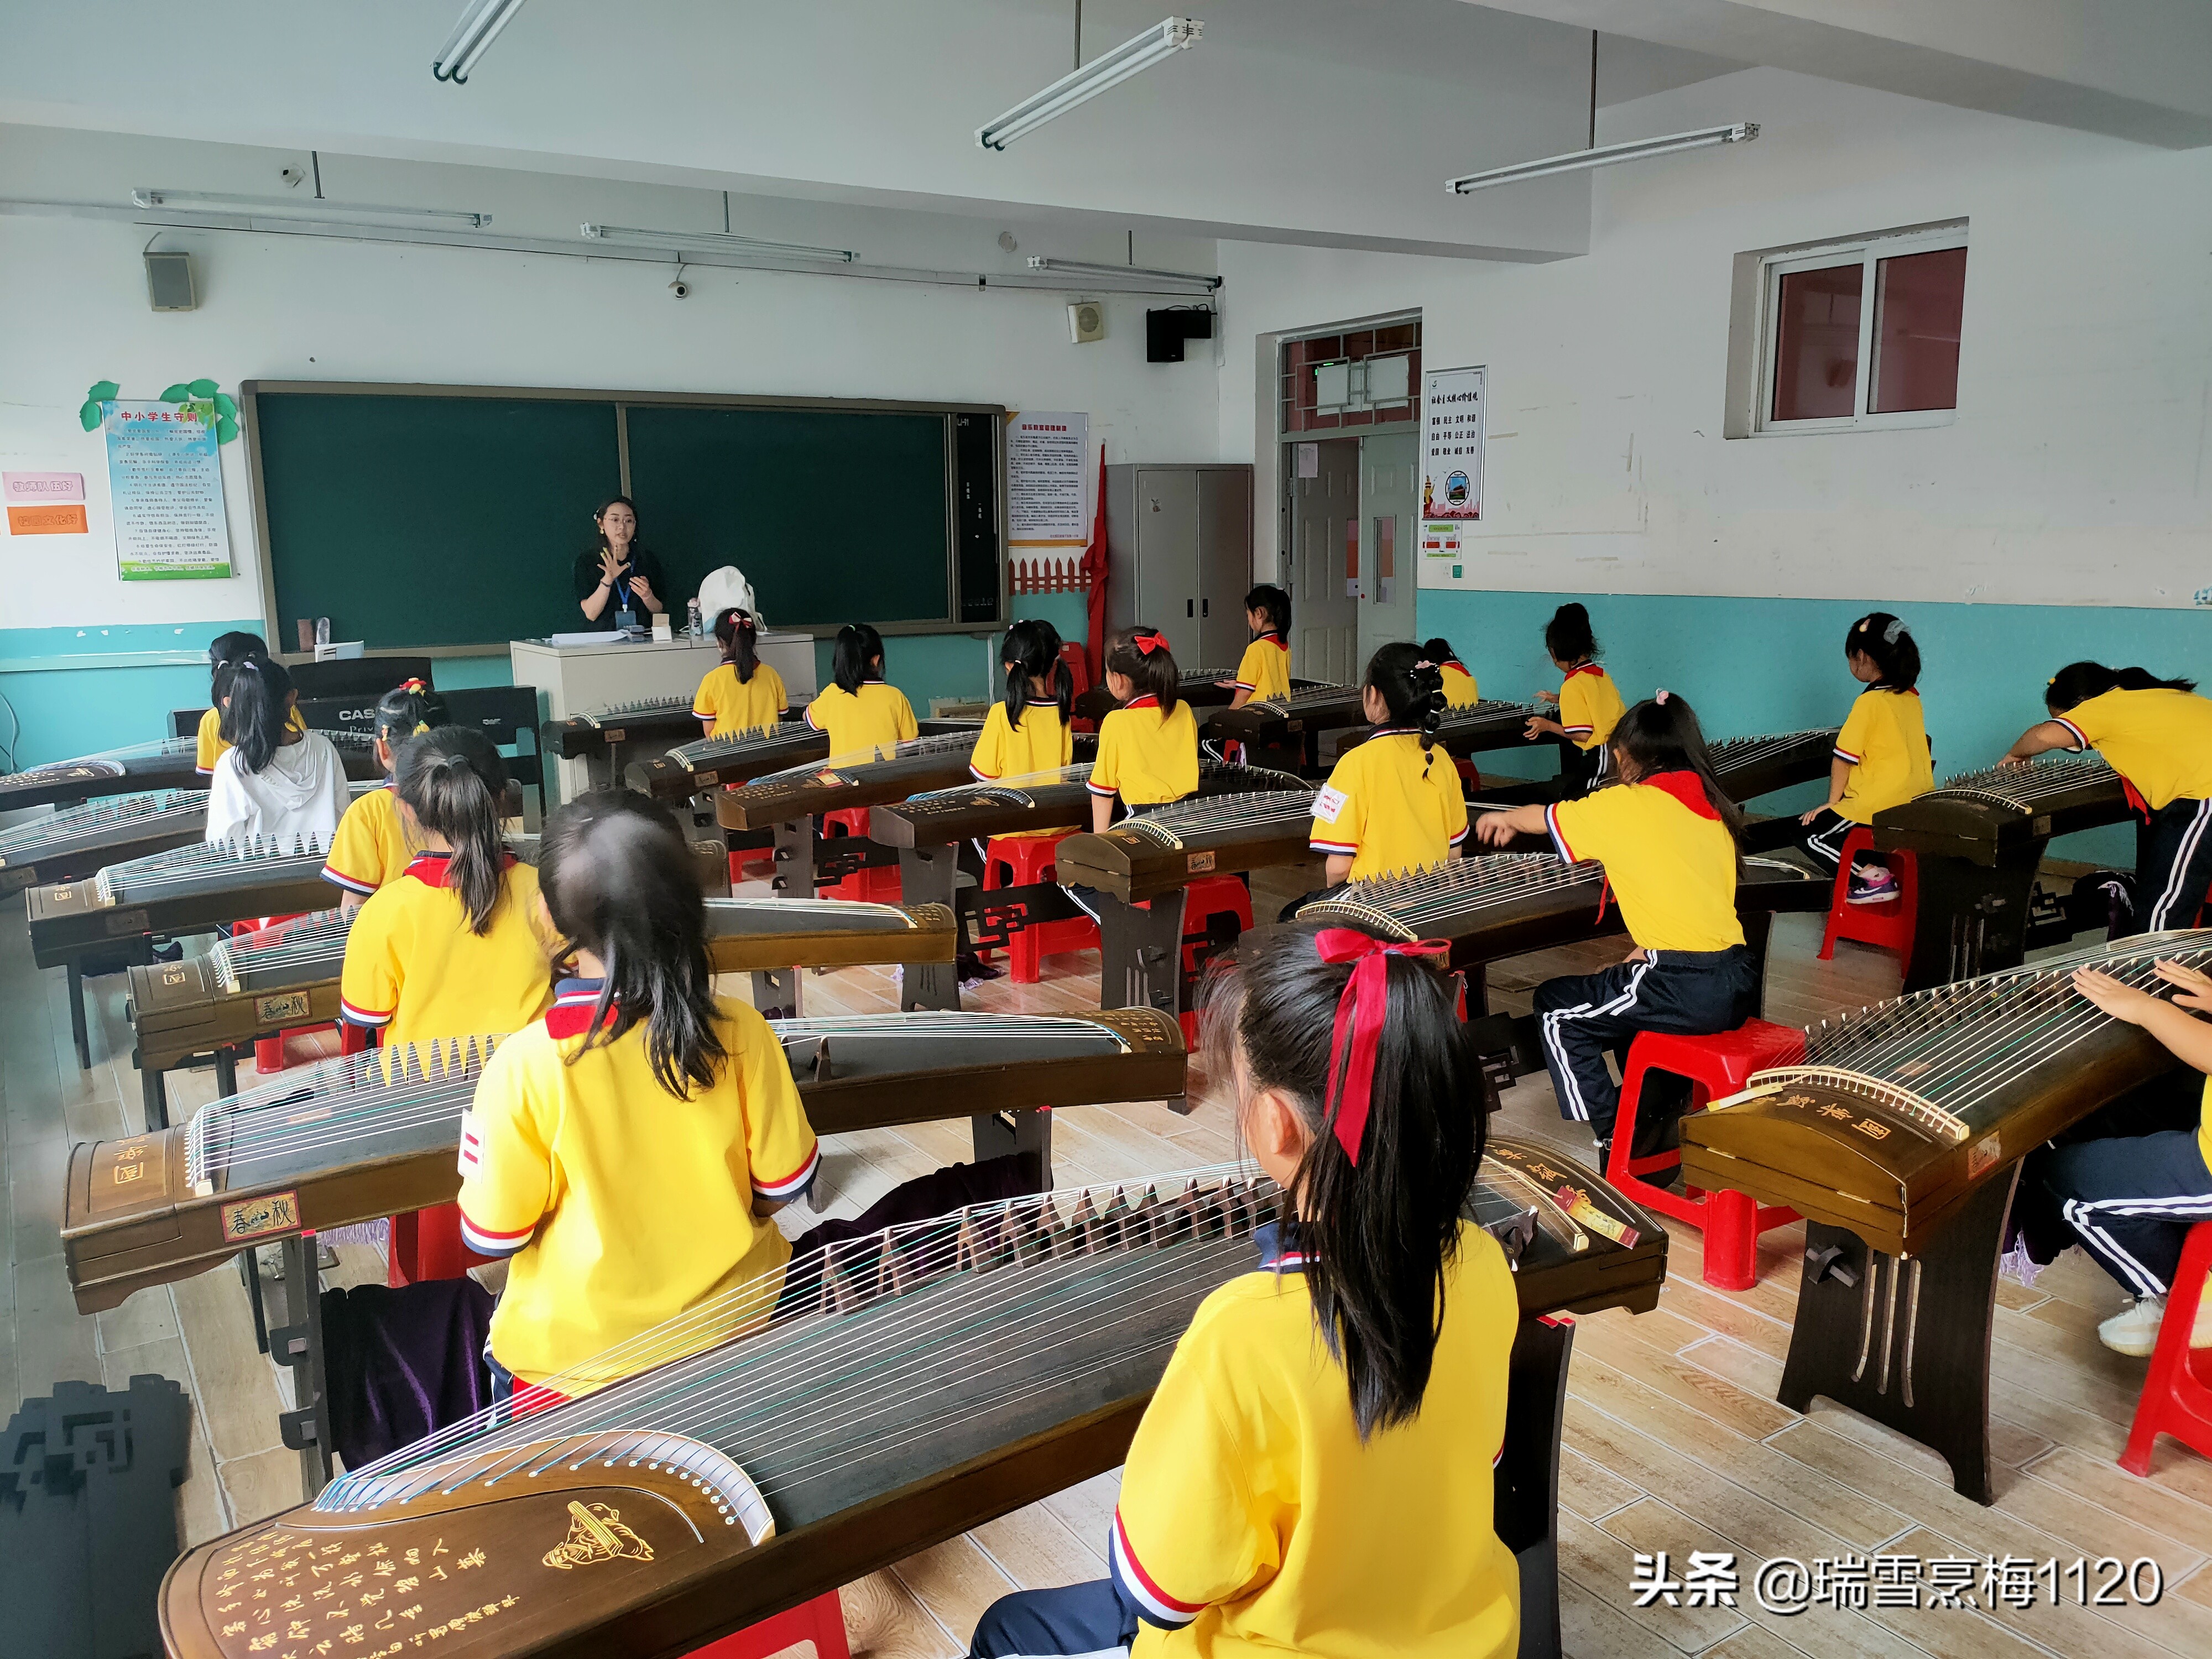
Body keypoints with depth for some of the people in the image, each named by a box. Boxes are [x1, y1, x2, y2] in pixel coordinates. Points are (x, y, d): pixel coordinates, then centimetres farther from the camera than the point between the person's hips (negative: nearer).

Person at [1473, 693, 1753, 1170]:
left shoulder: (1628, 803, -4)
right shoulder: (1713, 806, 14)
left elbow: (1545, 817, 11)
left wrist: (1503, 818, 32)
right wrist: (1649, 951, 21)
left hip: (1689, 989, -8)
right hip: (1738, 980, 8)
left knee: (1556, 1010, 11)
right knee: (1624, 993, 34)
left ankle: (1611, 1144, 12)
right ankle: (1656, 1111, 38)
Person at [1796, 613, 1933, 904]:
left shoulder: (1870, 702, -15)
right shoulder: (1911, 697, 8)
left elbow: (1844, 758, -13)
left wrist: (1832, 803, -2)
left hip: (1880, 806, -9)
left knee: (1810, 835, -2)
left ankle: (1873, 878, -12)